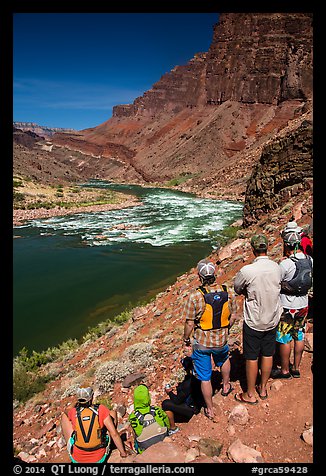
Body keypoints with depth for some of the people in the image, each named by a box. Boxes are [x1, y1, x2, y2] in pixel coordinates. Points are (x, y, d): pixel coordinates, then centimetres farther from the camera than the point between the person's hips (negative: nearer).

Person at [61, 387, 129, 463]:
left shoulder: (72, 412, -12)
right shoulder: (101, 409, -17)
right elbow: (114, 434, -13)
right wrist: (123, 452, 0)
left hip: (76, 459, 1)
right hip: (99, 459, -1)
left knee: (64, 416, 13)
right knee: (113, 412, 11)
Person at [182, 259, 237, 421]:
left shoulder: (195, 296, -24)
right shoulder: (228, 292, -12)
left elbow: (189, 323, -16)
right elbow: (232, 316, 1)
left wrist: (186, 338, 3)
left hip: (201, 342, -3)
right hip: (222, 340, 4)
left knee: (205, 378, 14)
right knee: (224, 359, 36)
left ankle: (210, 410, 30)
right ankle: (226, 386, 57)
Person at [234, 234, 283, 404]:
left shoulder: (247, 270, -23)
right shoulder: (276, 267, -8)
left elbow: (237, 289, -7)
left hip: (254, 321, -5)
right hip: (272, 319, 5)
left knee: (251, 358, 10)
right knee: (268, 355, 19)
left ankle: (250, 394, 26)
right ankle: (263, 388, 37)